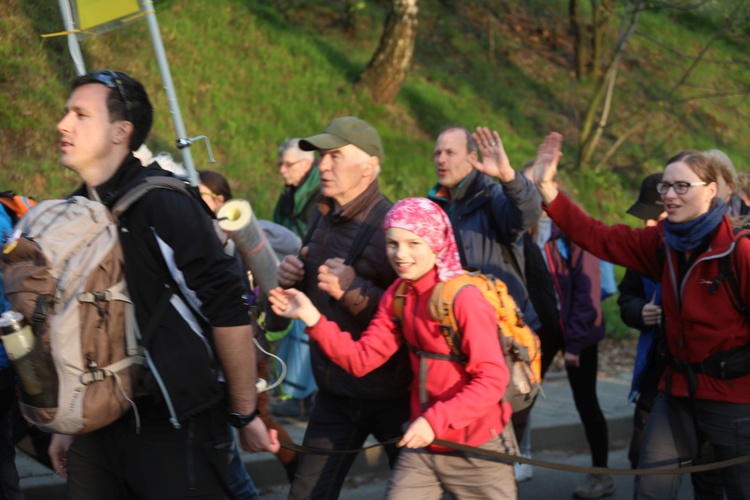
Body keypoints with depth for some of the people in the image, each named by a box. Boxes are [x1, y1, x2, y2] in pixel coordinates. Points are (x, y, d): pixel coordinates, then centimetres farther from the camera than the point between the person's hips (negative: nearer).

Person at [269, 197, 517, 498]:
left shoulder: (464, 298, -18)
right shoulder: (397, 296, 3)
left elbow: (492, 380, -21)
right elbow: (361, 360, -3)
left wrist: (436, 420, -29)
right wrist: (311, 317, -13)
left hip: (477, 449, -6)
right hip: (422, 444, 6)